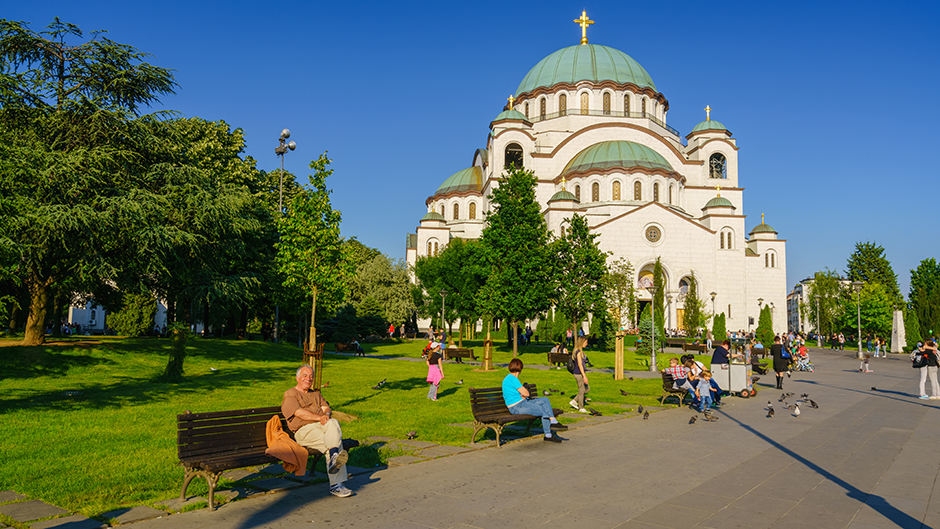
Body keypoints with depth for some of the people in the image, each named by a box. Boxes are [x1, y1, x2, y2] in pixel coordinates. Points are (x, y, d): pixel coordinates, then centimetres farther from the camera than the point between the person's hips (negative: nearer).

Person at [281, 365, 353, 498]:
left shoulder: (316, 394, 29)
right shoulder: (289, 395, 9)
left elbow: (326, 408, 13)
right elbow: (299, 413, -7)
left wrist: (326, 414, -12)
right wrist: (320, 417, -16)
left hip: (323, 427, 5)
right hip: (304, 430, -5)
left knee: (333, 423, -31)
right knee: (336, 440, -29)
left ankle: (334, 457, -38)